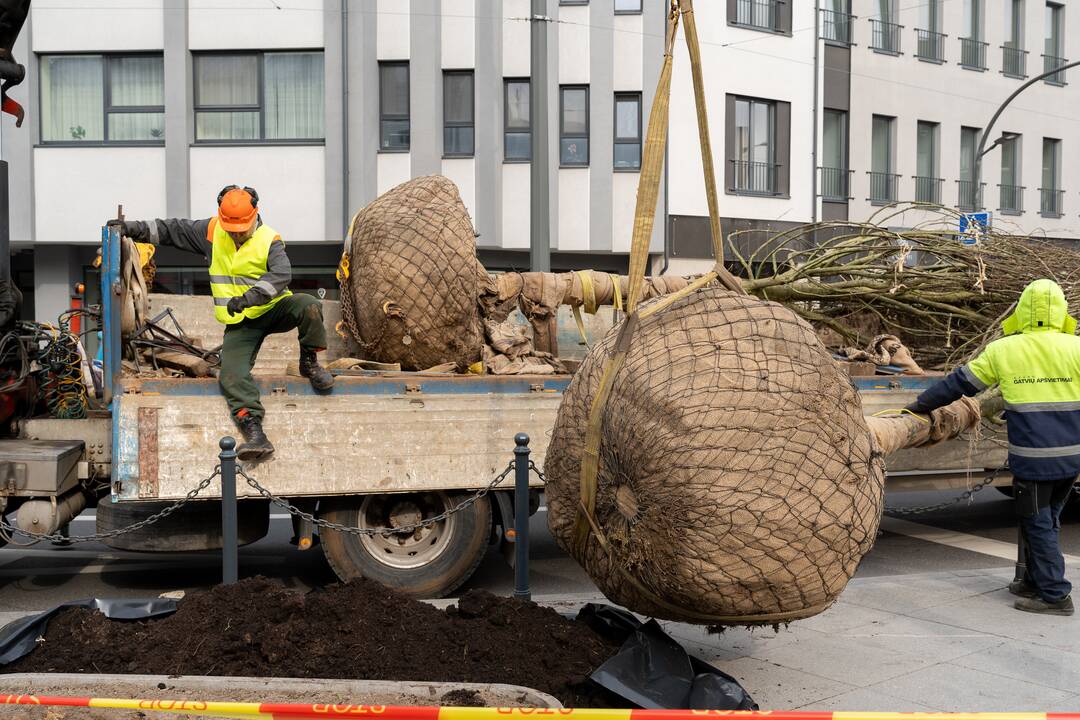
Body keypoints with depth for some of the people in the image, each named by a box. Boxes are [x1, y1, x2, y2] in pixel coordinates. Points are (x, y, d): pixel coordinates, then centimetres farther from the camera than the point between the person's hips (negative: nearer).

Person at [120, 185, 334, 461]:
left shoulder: (269, 239, -10)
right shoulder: (211, 231, 3)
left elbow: (281, 274, -27)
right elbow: (171, 230, 12)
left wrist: (249, 297, -39)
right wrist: (135, 228, 2)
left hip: (273, 309, -2)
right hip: (240, 323, 2)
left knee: (308, 305, -31)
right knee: (232, 375, -19)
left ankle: (309, 362, -8)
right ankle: (254, 432, -27)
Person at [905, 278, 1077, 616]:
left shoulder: (1003, 350, -3)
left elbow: (958, 382, 6)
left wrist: (920, 405, 18)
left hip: (1032, 457, -3)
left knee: (1037, 524, 7)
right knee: (1046, 519, 18)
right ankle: (1035, 581, 28)